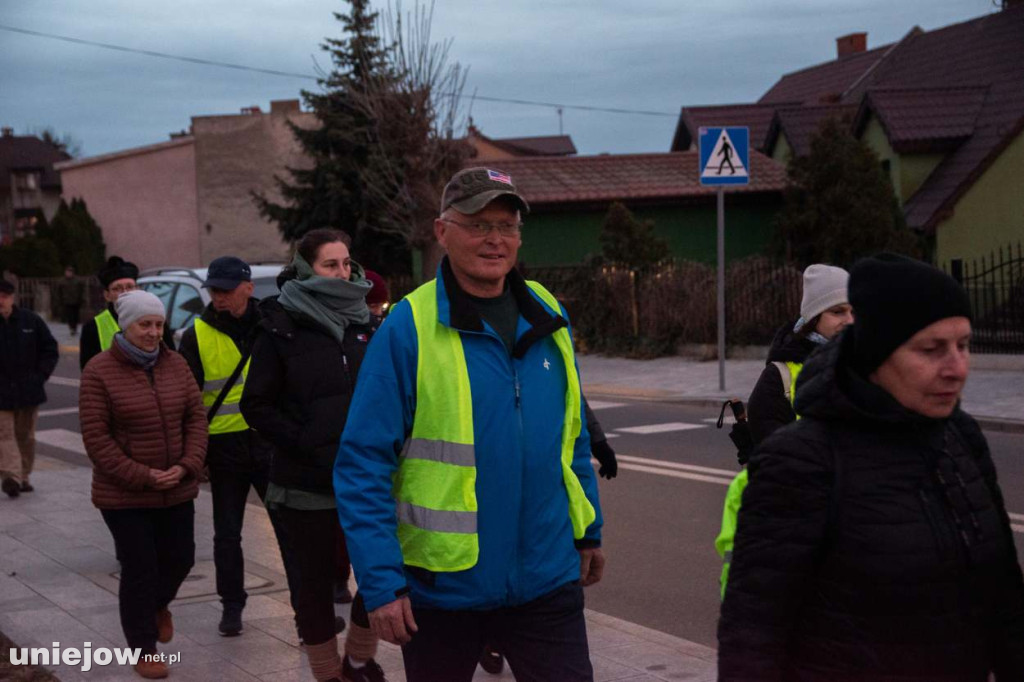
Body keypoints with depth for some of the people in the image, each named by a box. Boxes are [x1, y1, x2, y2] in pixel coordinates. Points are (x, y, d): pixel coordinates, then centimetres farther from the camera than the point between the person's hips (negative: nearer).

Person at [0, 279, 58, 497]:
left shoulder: (31, 320, 0)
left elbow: (50, 349, 8)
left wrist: (41, 375, -1)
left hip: (29, 390, 2)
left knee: (26, 436, 10)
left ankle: (23, 477, 20)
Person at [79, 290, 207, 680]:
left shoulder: (175, 364, 2)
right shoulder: (99, 371, -11)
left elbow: (196, 416, 3)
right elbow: (96, 438, -13)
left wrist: (187, 465, -12)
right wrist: (142, 476, -18)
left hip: (177, 490, 4)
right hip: (124, 495, -4)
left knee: (180, 558, 12)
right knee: (139, 570, 1)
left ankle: (158, 604, 45)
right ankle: (144, 650, 18)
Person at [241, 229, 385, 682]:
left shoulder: (363, 323, 9)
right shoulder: (281, 328, -4)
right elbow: (257, 407, -6)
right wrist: (314, 449, -15)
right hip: (306, 486, -3)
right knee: (314, 586, 7)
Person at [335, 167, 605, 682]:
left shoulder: (548, 317, 3)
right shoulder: (408, 328, -12)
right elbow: (363, 465, -13)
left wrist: (588, 530, 16)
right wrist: (381, 582, -16)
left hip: (546, 579, 3)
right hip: (442, 586, -3)